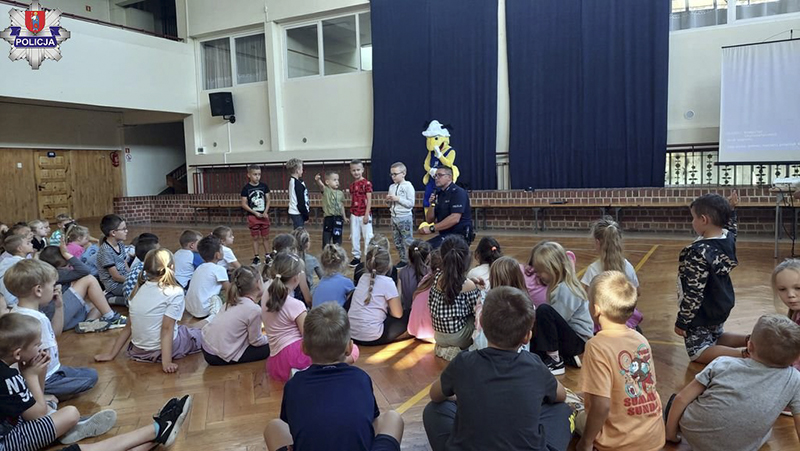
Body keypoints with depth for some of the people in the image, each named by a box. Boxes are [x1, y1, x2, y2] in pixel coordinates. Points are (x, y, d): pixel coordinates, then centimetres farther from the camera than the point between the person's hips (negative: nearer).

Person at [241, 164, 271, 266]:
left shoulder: (264, 186, 1)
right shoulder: (246, 188, -6)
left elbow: (268, 201, 5)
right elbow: (244, 204, -6)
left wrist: (265, 212, -10)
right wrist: (255, 213, -13)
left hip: (264, 215, 2)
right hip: (253, 216, -2)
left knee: (265, 237, 8)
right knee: (255, 237, 5)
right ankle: (256, 257, 13)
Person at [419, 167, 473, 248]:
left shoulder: (458, 192, -10)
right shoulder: (438, 194, 12)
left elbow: (455, 219, -22)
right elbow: (429, 220, 12)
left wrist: (432, 229, -21)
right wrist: (432, 205, -6)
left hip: (459, 235, -8)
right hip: (444, 235, 8)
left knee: (431, 247, -25)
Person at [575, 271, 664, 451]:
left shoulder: (597, 346, -23)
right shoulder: (641, 339, -3)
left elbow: (602, 405, -26)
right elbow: (648, 385, 10)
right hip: (654, 436, 6)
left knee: (580, 418, 23)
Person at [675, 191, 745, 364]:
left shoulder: (699, 253, -30)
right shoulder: (728, 239, -7)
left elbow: (693, 293, -26)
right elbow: (731, 229, 23)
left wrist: (682, 321, -18)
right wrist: (731, 208, 20)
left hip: (701, 313, -9)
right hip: (721, 306, 9)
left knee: (698, 352, 4)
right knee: (716, 339, 30)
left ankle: (745, 354, -13)